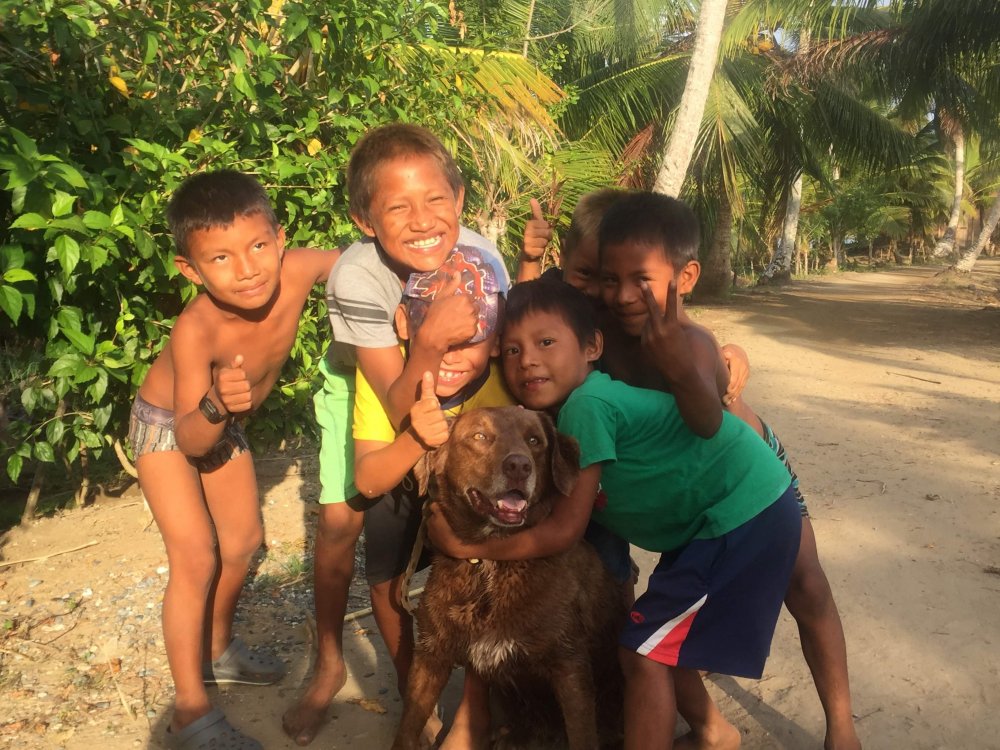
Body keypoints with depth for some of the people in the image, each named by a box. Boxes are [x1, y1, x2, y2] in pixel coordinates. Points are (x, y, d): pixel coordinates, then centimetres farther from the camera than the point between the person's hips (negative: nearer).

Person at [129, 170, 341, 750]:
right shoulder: (196, 331, -41)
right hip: (168, 425, -6)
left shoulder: (296, 271, -31)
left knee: (244, 542, 15)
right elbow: (190, 442, -36)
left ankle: (217, 649, 39)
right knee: (197, 559, -12)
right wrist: (216, 404, -57)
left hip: (224, 423, 6)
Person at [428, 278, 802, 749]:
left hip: (743, 515, -9)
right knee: (662, 640, 19)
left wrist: (466, 546, -14)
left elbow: (564, 530, -20)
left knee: (645, 651, -7)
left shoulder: (586, 404, -23)